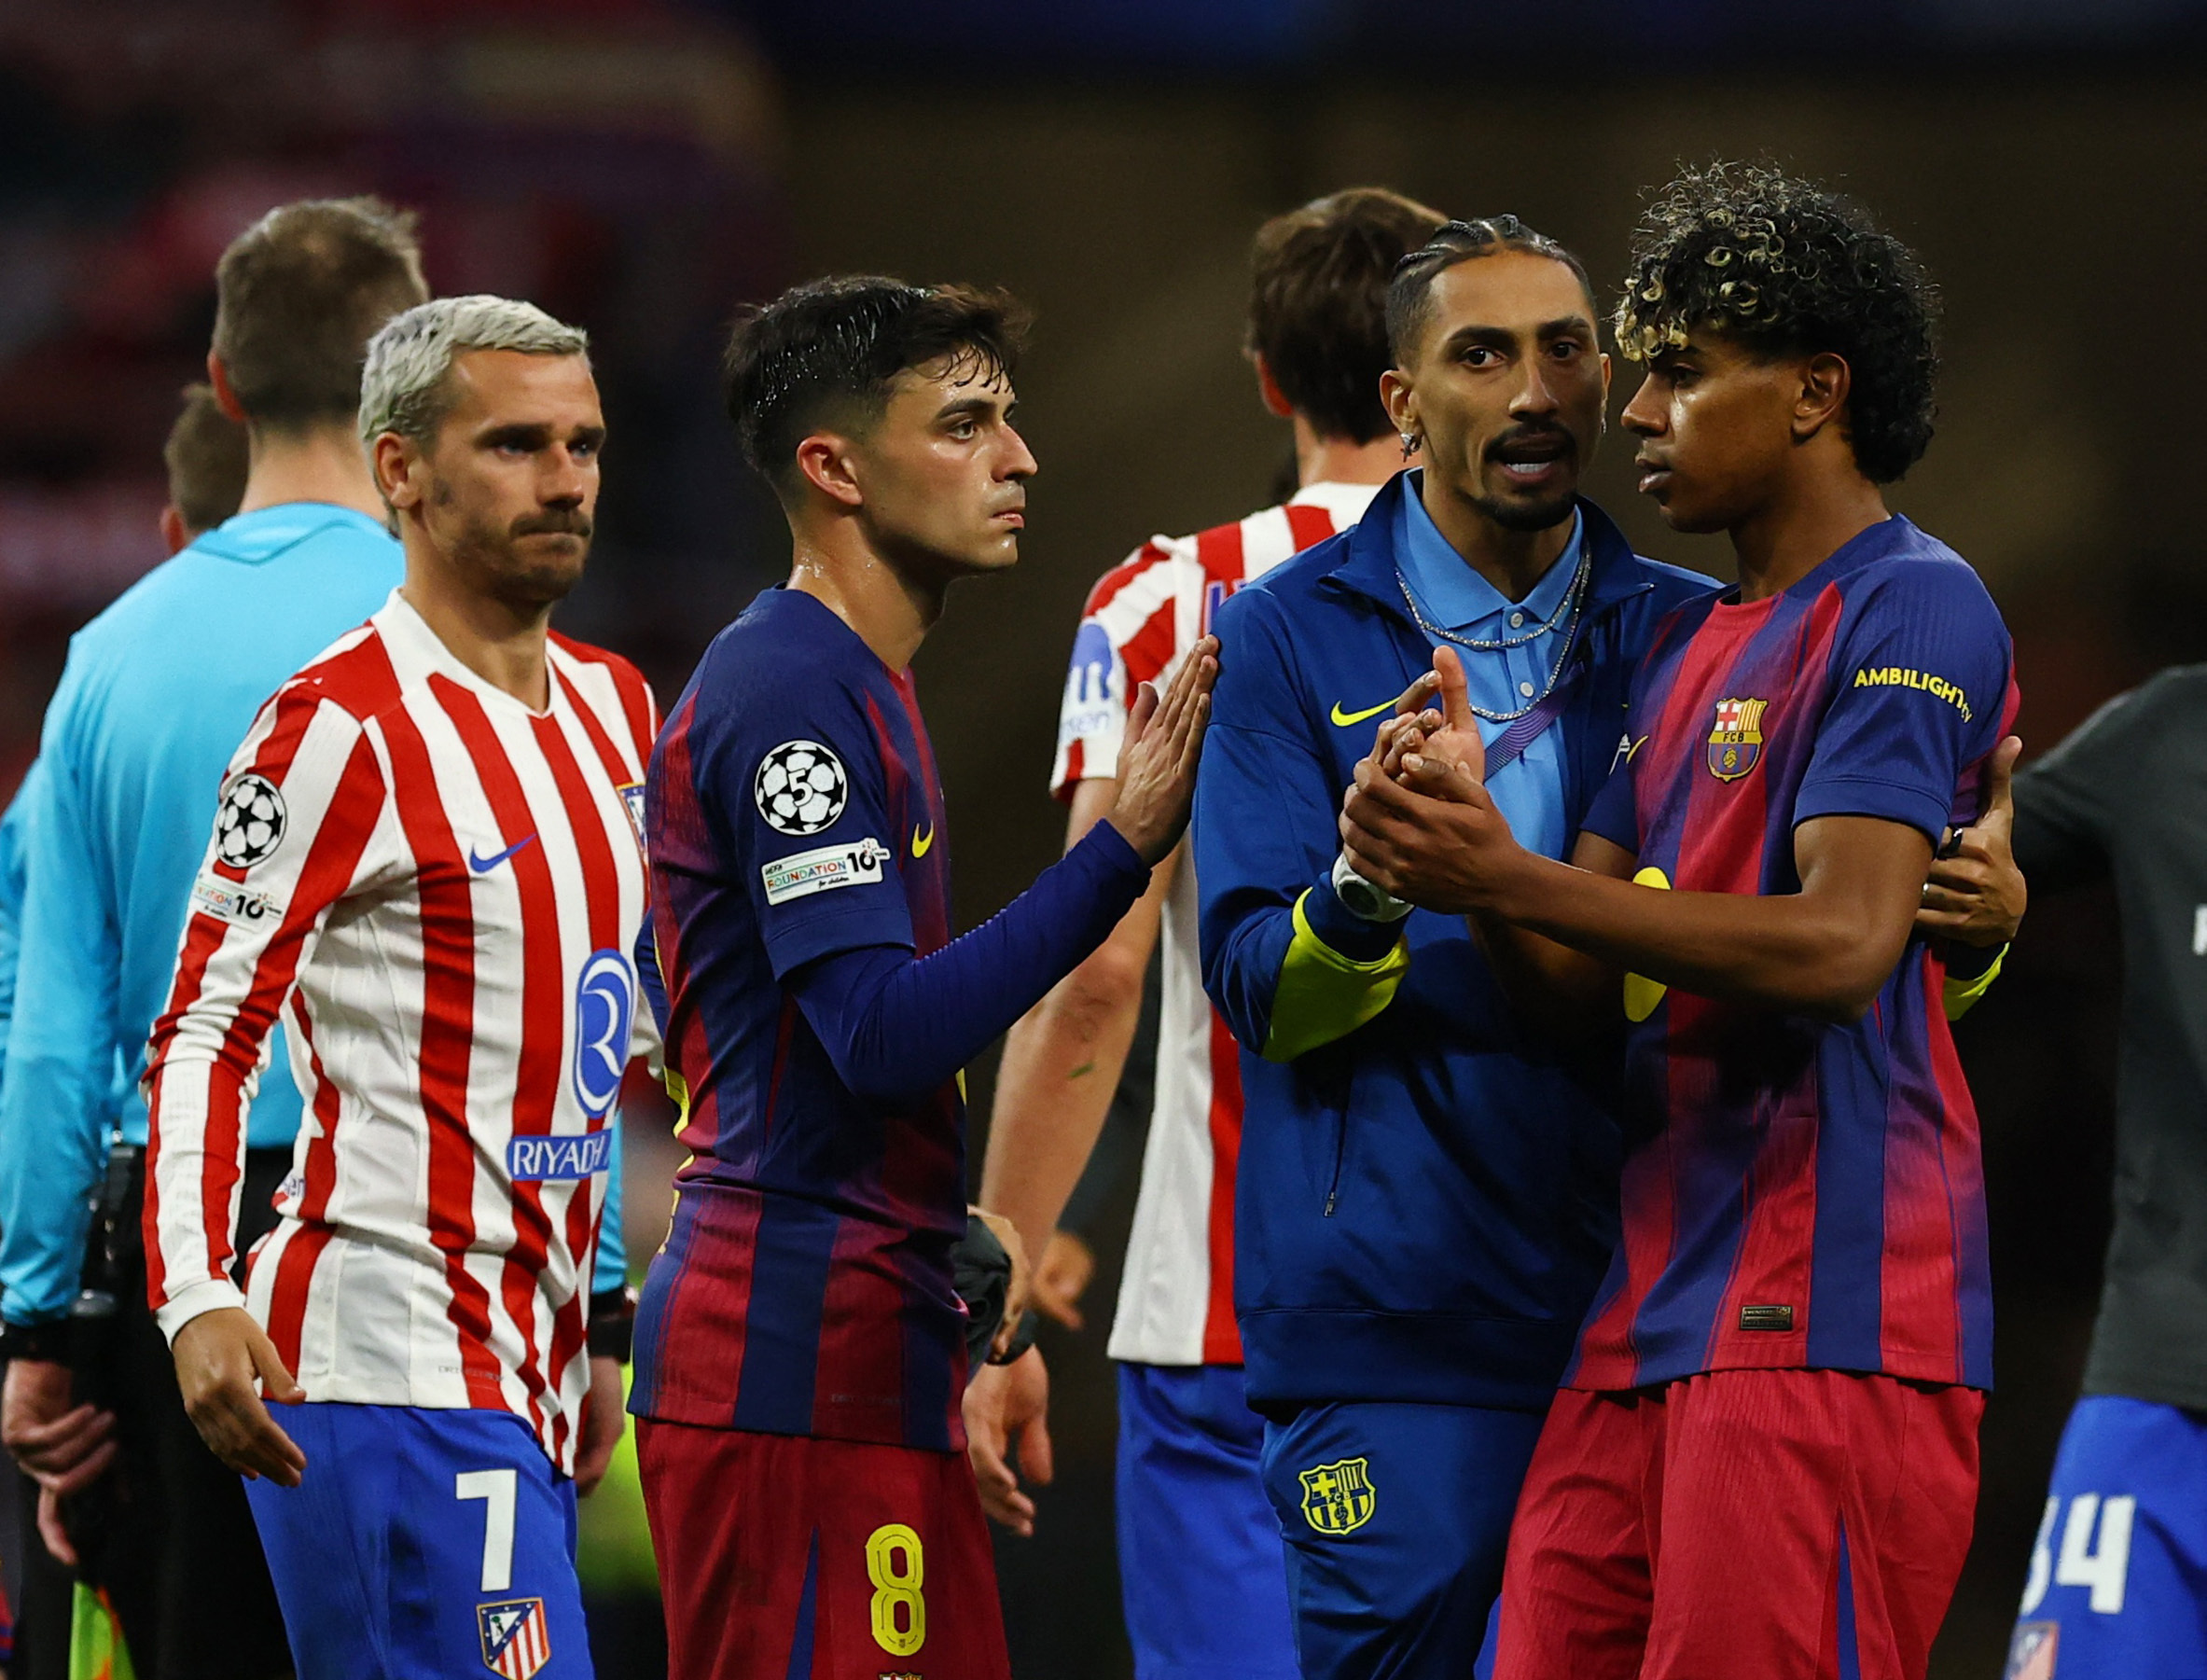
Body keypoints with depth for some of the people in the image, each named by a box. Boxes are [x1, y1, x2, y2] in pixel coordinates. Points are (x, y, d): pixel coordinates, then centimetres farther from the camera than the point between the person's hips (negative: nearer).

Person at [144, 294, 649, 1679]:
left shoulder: (612, 708, 16)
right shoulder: (343, 727, -10)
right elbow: (204, 1034, -12)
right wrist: (196, 1299, -25)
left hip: (532, 1375, 8)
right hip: (394, 1368, -8)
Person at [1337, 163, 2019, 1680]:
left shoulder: (1911, 609, -6)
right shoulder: (1690, 646, 23)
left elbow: (1841, 944, -18)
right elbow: (1593, 975, 17)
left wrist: (1513, 880, -21)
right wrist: (1461, 848, -4)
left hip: (1827, 1312, -9)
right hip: (1650, 1313, 9)